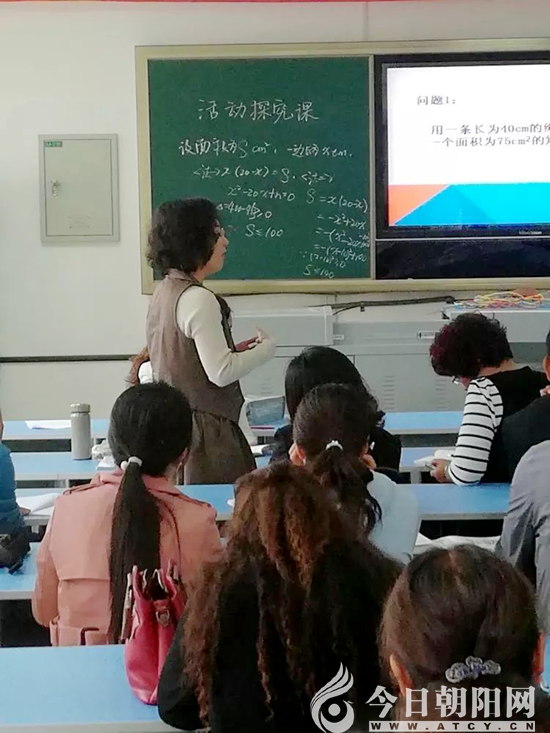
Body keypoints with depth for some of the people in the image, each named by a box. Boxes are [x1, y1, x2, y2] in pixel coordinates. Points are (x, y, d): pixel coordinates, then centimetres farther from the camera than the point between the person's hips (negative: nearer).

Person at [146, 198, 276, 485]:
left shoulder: (163, 292, 11)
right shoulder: (199, 300, -17)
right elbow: (221, 372, -19)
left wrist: (232, 350, 12)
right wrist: (266, 347, -6)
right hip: (204, 429, -10)